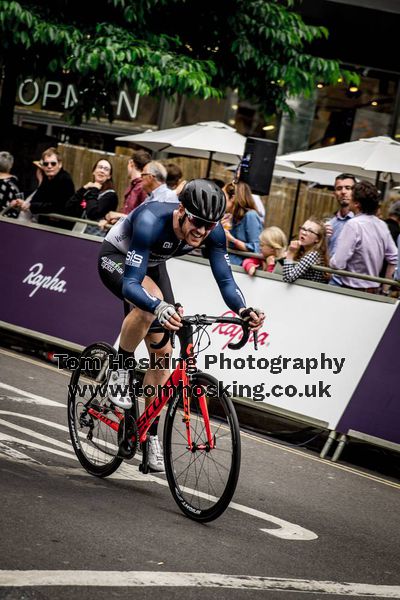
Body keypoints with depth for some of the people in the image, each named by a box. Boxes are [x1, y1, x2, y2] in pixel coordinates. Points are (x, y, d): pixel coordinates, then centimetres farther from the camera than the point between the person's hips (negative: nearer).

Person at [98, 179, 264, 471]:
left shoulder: (213, 232, -25)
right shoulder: (151, 222, -41)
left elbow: (226, 280, -24)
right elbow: (131, 283, -47)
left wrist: (243, 310, -45)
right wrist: (160, 307, -66)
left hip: (149, 267, 6)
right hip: (115, 258, -6)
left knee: (162, 352, 0)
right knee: (151, 300, -38)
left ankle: (150, 434, 12)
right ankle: (120, 370, -16)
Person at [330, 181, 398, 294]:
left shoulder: (354, 225, -17)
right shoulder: (382, 225, 5)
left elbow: (338, 263, -21)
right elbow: (393, 259, 12)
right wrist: (385, 290, 18)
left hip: (354, 290, -7)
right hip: (374, 291, 7)